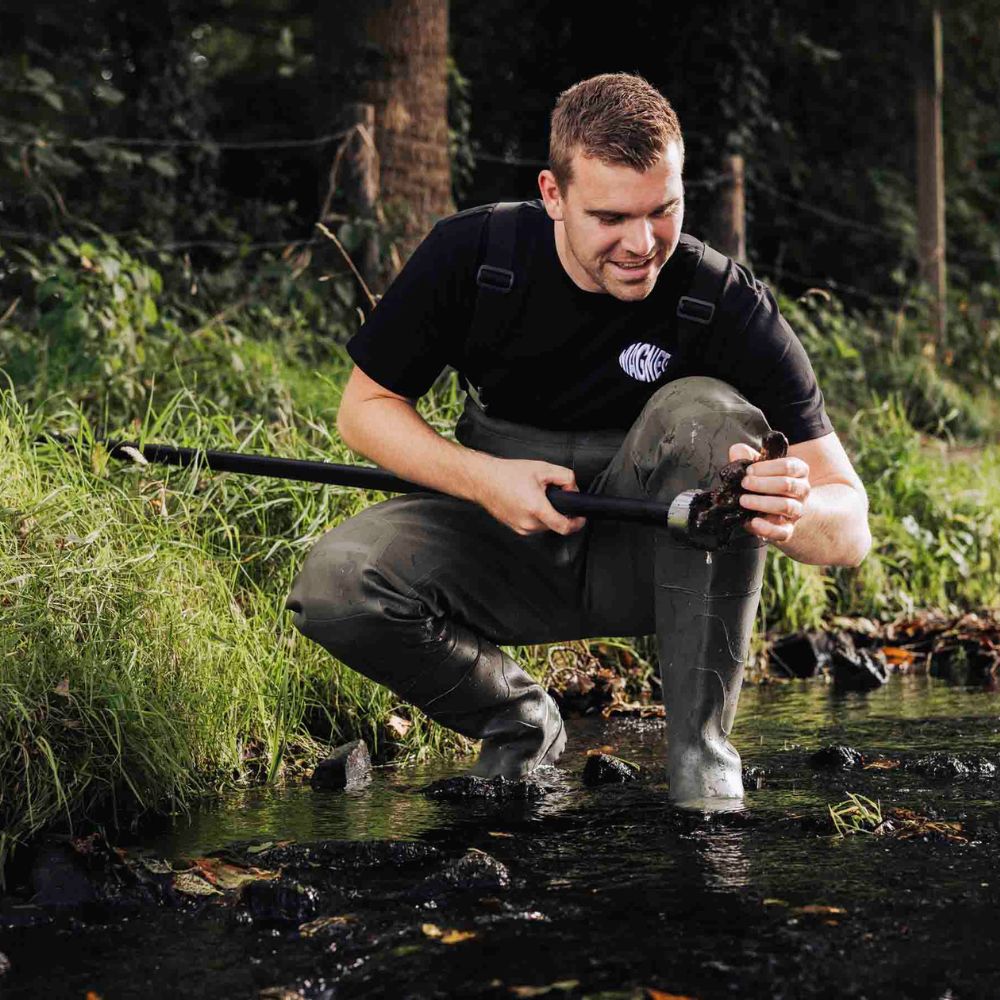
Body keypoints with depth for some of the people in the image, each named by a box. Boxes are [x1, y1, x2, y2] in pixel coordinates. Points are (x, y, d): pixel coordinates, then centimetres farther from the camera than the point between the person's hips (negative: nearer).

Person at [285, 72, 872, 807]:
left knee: (704, 411, -31)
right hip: (507, 541, 2)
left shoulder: (727, 301, -20)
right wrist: (483, 478, -22)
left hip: (650, 556, -2)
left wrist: (795, 517, -47)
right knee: (333, 585, -25)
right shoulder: (473, 254, -15)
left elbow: (851, 529, -21)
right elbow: (366, 407, -2)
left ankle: (701, 751, -24)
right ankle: (521, 726, 4)